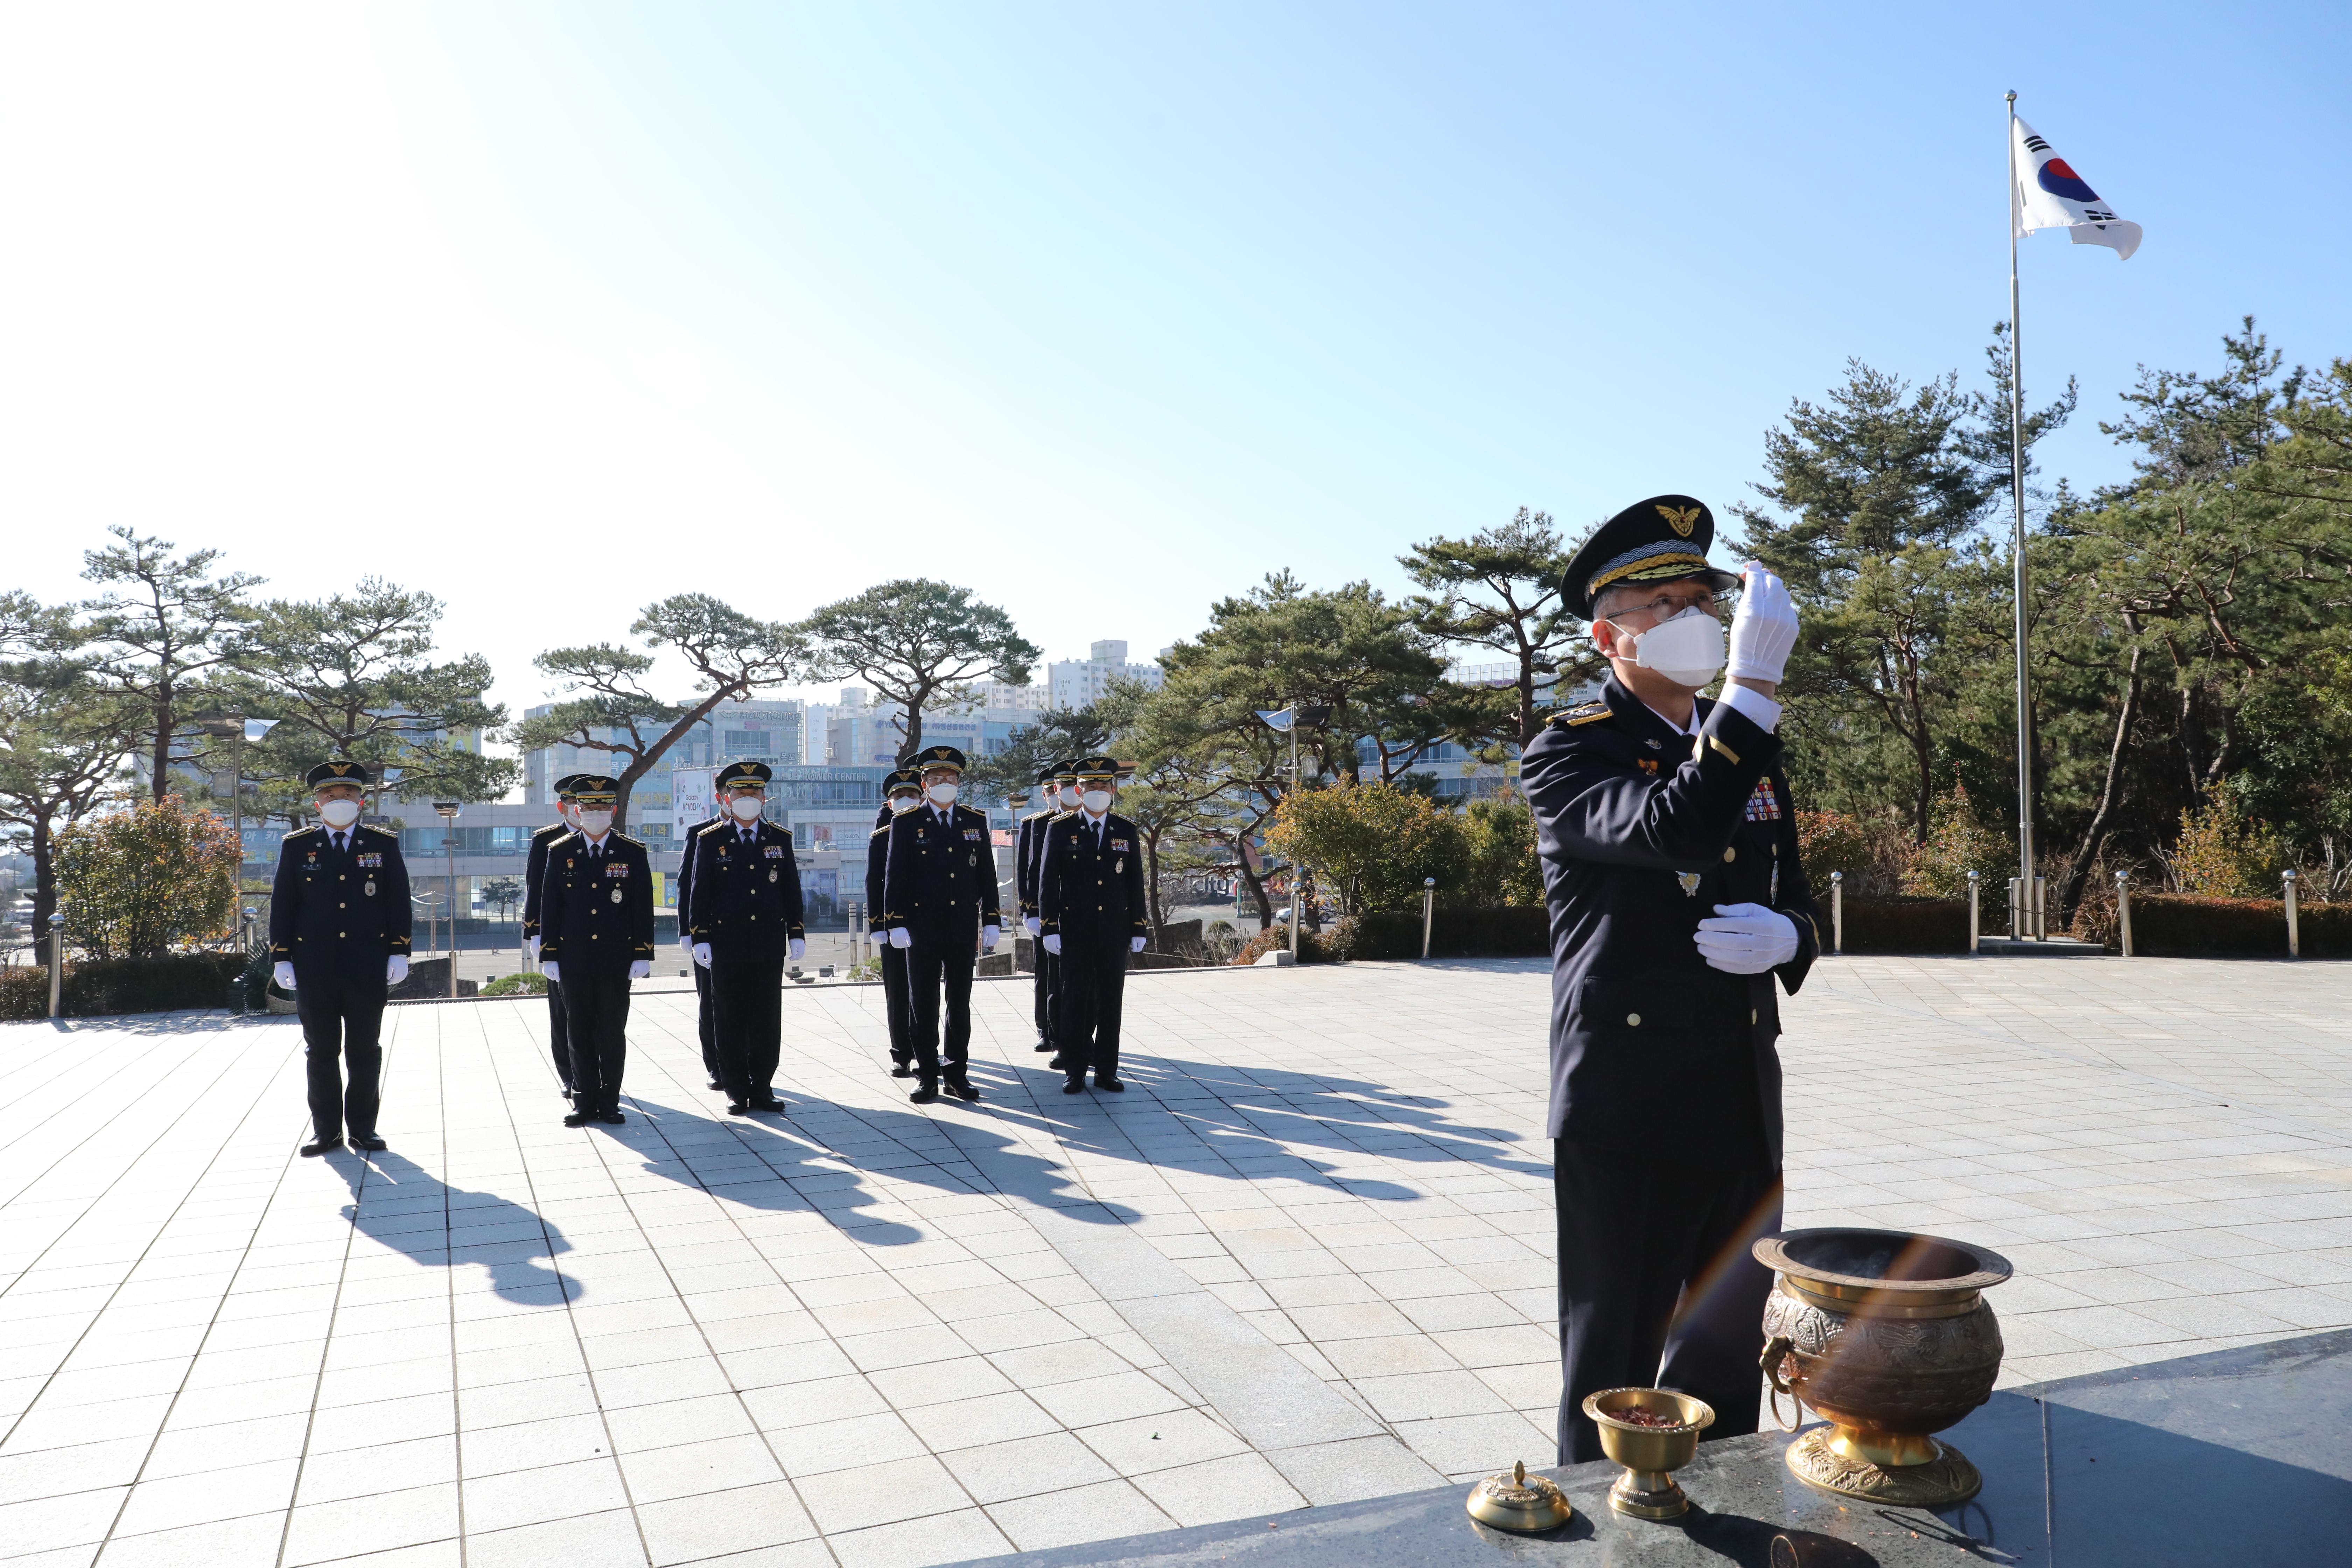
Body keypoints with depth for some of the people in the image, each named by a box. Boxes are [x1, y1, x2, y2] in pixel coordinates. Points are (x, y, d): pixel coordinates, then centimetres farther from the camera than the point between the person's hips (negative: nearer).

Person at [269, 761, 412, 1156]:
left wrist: (399, 953, -1)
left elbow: (398, 901, 5)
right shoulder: (297, 846, 6)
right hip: (314, 969, 1)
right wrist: (281, 958, 0)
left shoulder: (384, 844, 5)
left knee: (365, 1051, 5)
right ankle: (326, 1130, 16)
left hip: (368, 967, 0)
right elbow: (281, 905, 6)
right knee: (321, 1052, 7)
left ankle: (362, 1127, 15)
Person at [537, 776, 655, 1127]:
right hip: (574, 960, 1)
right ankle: (585, 1102, 16)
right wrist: (548, 955, 1)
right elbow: (549, 908, 6)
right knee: (580, 1033, 7)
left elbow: (643, 908, 0)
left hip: (616, 961, -1)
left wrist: (643, 955, -5)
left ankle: (610, 1102, 14)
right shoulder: (560, 852, 5)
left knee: (613, 1033, 4)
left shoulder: (633, 852, 1)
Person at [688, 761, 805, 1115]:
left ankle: (762, 1087, 15)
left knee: (767, 1020, 4)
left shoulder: (780, 839, 7)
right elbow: (700, 894, 2)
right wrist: (700, 939, -4)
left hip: (769, 946, 1)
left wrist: (797, 934, 5)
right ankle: (737, 1092, 13)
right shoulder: (711, 841, 2)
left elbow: (792, 891, 10)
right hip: (727, 946, -1)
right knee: (730, 1021, 4)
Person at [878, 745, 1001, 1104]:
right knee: (924, 1005, 4)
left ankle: (956, 1074, 18)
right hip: (922, 928, -2)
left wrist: (992, 922, 5)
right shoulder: (907, 824, 0)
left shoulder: (976, 821, 8)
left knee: (960, 1003, 8)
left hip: (964, 928, 3)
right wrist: (897, 924, -9)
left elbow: (987, 875, 9)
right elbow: (894, 877, -2)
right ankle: (928, 1077, 12)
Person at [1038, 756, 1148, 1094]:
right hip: (1075, 932, -2)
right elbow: (1048, 882, -2)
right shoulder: (1061, 830, 0)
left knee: (1111, 1002, 5)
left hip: (1115, 932, 2)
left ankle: (1106, 1070, 15)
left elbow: (1136, 884, 8)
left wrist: (1139, 929, 4)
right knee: (1076, 1002, 2)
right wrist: (1049, 928, -7)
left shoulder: (1127, 832, 6)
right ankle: (1075, 1070, 12)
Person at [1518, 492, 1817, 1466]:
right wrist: (1755, 684, -27)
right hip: (1627, 1114, -7)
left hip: (1745, 1113, 7)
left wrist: (1781, 937, -6)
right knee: (1614, 1379, 5)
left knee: (1726, 1365, 20)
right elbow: (1677, 830, -27)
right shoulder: (1568, 754, -7)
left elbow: (1798, 907, 18)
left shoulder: (1751, 759, 14)